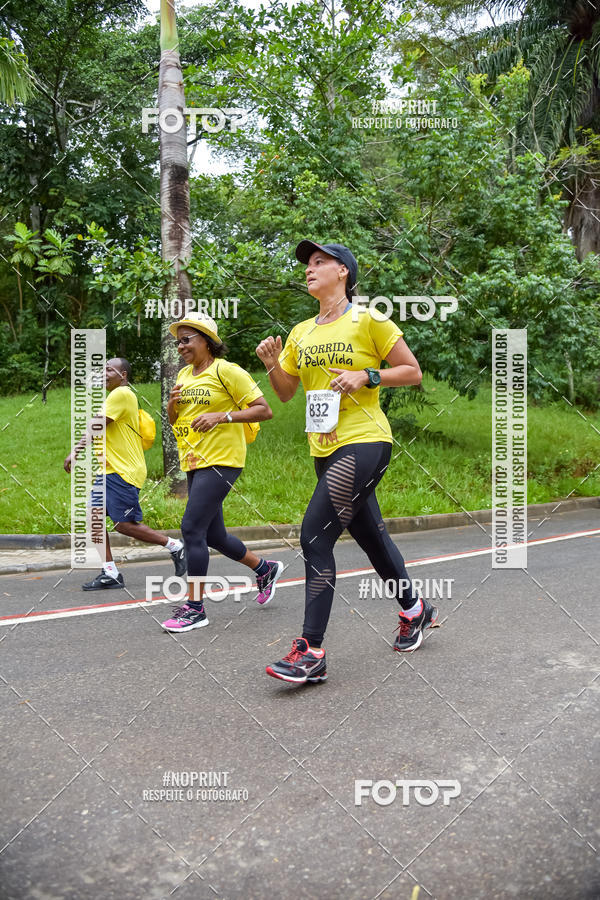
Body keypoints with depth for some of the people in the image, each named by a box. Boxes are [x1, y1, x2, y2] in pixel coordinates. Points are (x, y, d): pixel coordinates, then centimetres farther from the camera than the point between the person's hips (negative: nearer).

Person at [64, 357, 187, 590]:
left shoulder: (121, 394, -12)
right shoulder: (117, 395, 20)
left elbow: (97, 425, -16)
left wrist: (75, 451, -15)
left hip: (123, 471, -10)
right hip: (109, 470, 10)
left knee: (125, 524, -8)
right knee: (95, 515, 2)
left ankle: (176, 547, 7)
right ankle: (110, 574, 6)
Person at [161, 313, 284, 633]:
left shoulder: (226, 371, -9)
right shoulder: (184, 375, 14)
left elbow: (264, 411, -12)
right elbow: (173, 420, 22)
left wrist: (221, 416, -22)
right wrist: (172, 403, -1)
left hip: (221, 461, -9)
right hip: (194, 463, 9)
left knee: (192, 528, -14)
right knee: (214, 536, 13)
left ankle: (195, 607, -3)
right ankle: (265, 569, 37)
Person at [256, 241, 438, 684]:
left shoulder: (367, 320, -4)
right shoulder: (301, 333, 13)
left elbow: (413, 372, -1)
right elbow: (286, 393, 18)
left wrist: (366, 376, -15)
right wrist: (272, 364, 0)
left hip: (364, 442, -7)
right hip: (325, 449, 7)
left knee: (315, 537, -15)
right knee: (370, 534, 17)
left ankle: (312, 651, -8)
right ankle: (414, 609, 39)